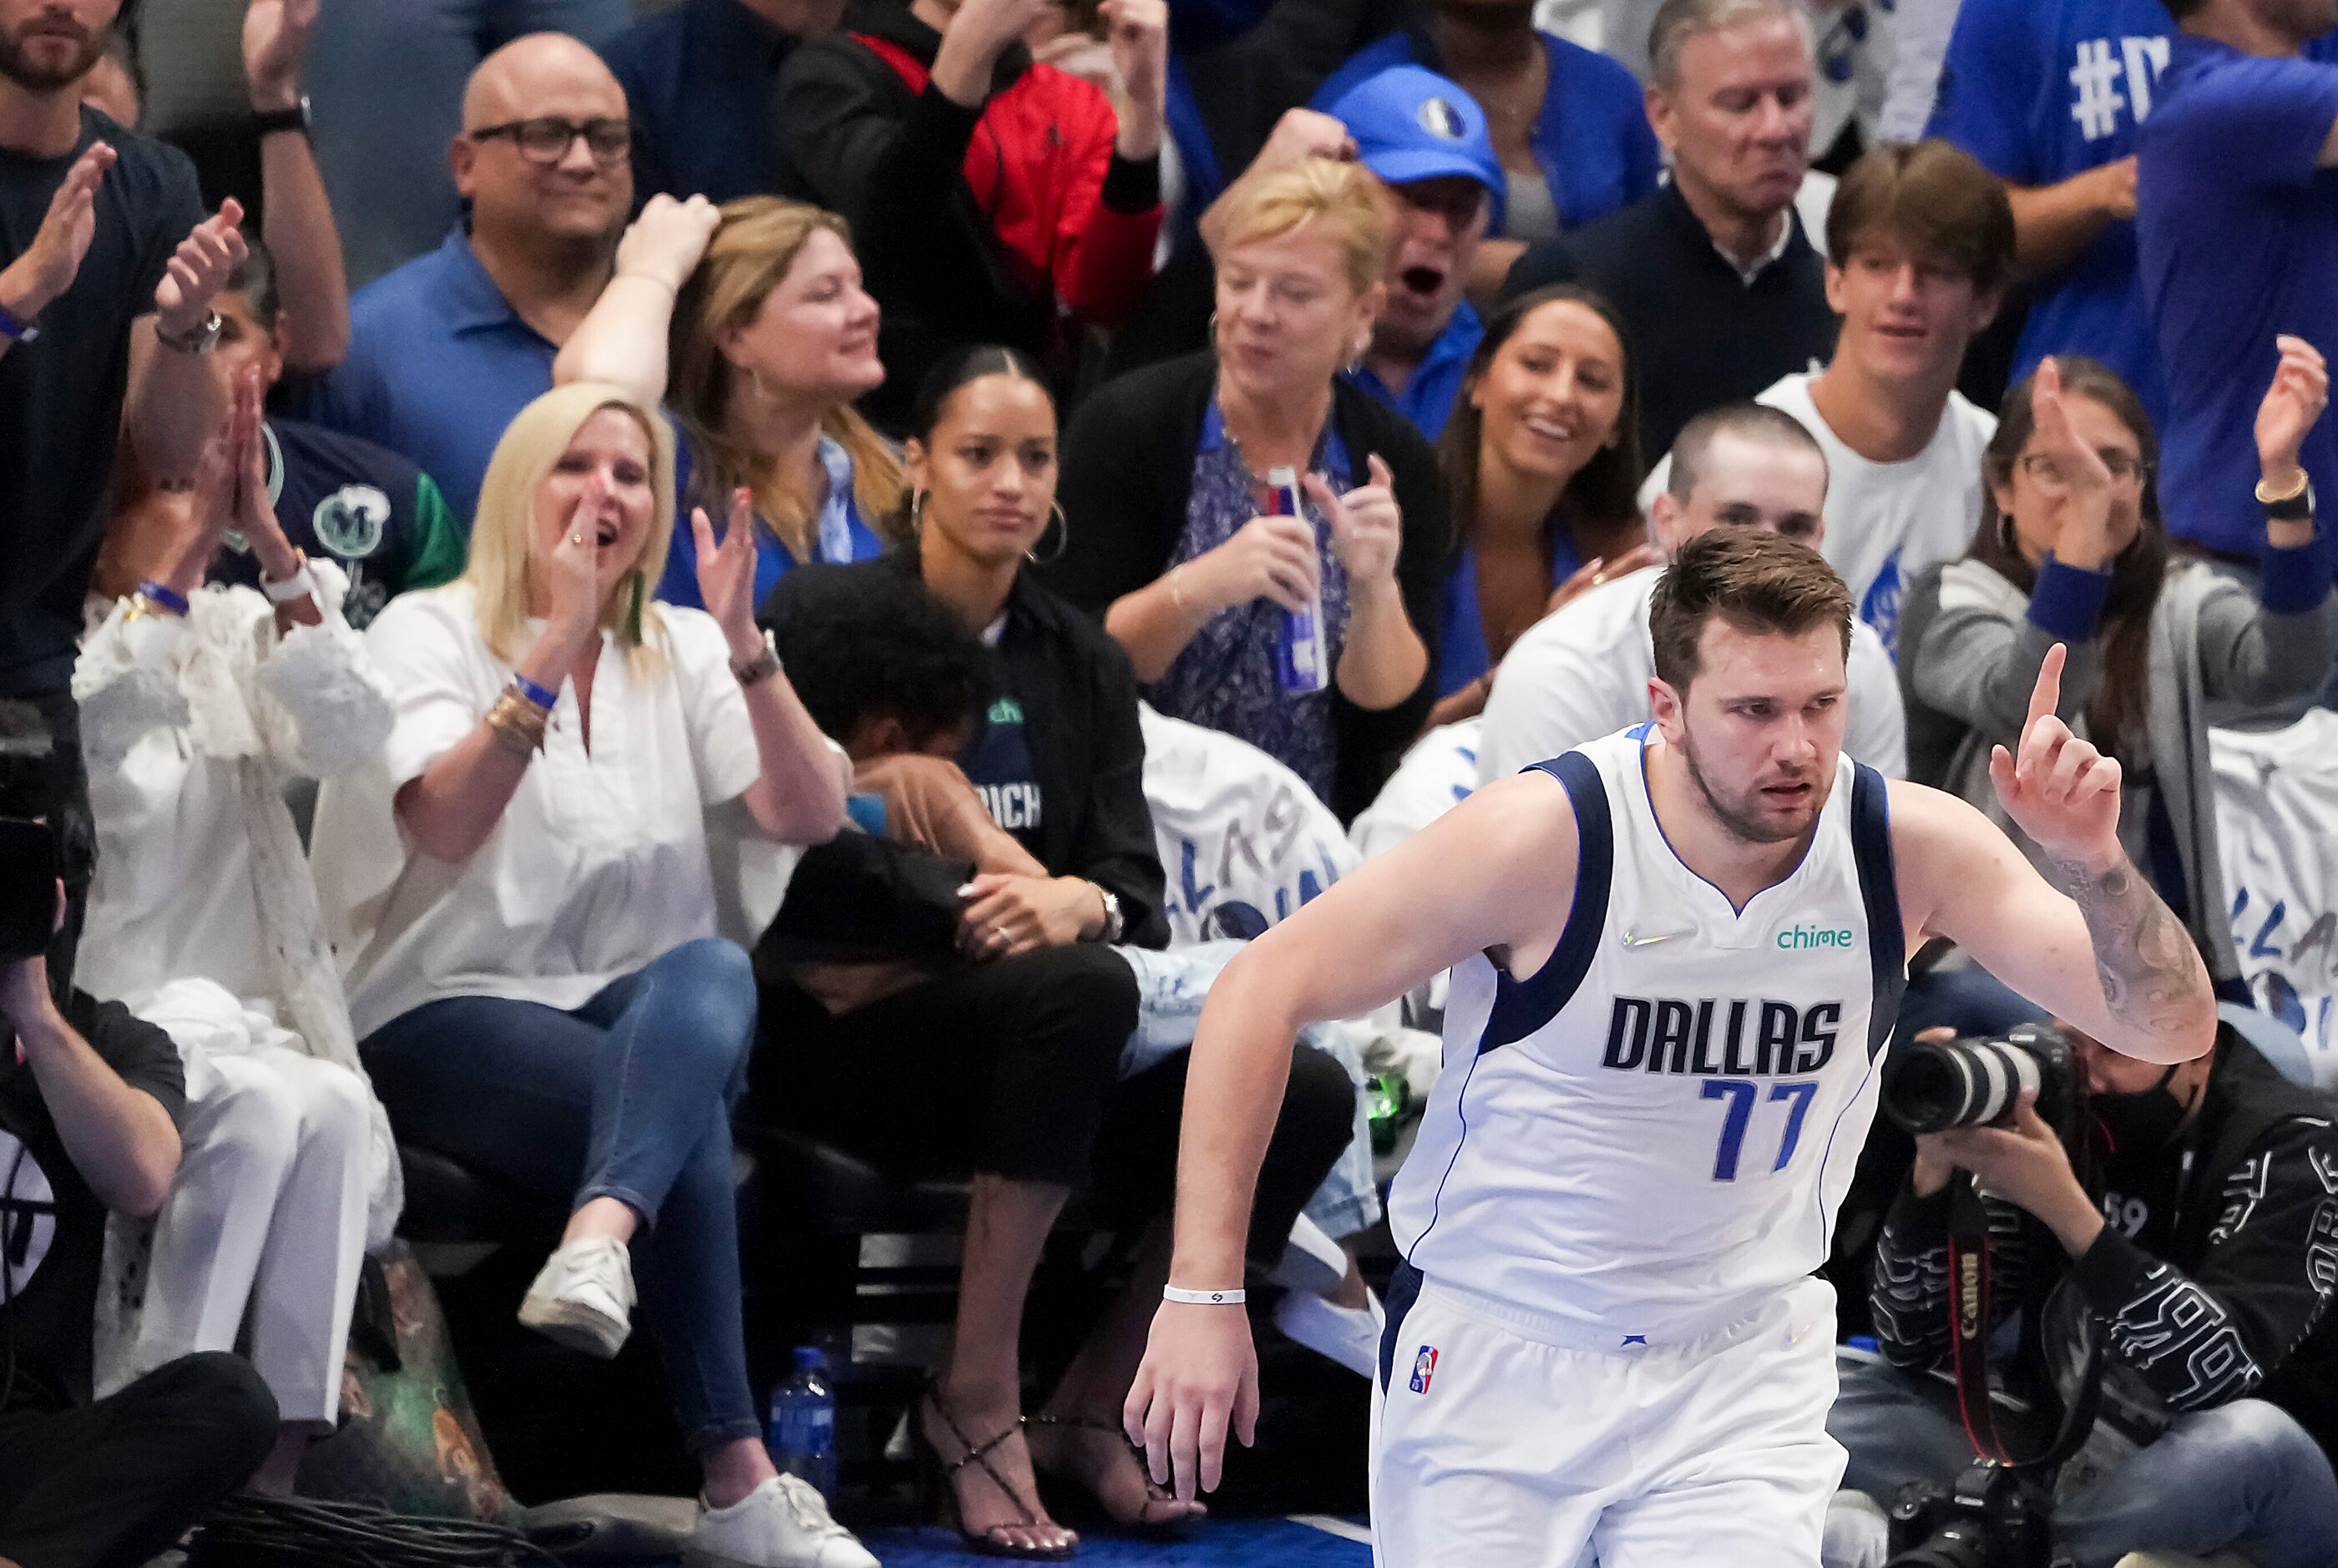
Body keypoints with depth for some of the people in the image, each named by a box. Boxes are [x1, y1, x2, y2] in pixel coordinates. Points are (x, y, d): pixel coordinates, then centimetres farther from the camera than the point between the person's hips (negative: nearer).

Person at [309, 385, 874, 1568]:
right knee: (690, 1118, -33)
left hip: (639, 1010, 4)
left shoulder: (682, 651, 14)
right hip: (443, 1018, -4)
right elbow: (445, 825, -17)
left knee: (716, 971, -35)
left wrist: (746, 646, -13)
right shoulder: (429, 632, 2)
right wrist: (556, 644, -23)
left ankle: (600, 1239, -59)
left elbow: (810, 816, 0)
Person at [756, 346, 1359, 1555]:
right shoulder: (827, 617, 1)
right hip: (846, 1023, -5)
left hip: (1038, 1041, 6)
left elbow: (1139, 895, 3)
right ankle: (977, 1401, -29)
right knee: (1080, 989, -37)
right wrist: (964, 907, -23)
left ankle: (1094, 1407, -5)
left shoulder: (1083, 664, 15)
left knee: (1305, 1092, -19)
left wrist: (1076, 902, -20)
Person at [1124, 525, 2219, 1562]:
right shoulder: (1547, 837, -22)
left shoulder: (1908, 849, -13)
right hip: (1492, 1355, -1)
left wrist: (2094, 863, -34)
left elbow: (2170, 1030, -13)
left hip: (1741, 1371, 2)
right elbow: (1263, 993, -15)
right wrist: (1201, 1294, -18)